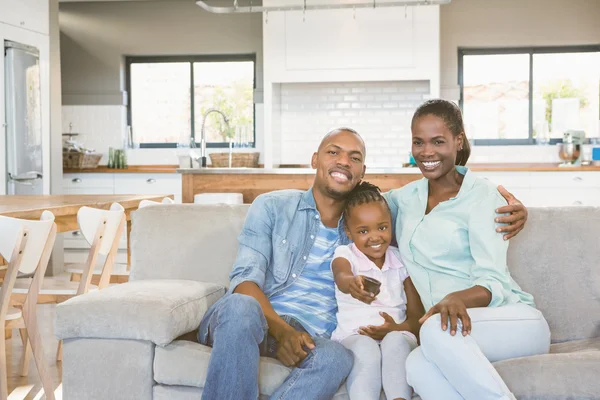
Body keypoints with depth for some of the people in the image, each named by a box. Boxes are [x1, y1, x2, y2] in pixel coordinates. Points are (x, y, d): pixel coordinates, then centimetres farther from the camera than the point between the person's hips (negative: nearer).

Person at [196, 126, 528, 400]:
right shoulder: (273, 207, 9)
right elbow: (246, 277, -2)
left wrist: (508, 213, 2)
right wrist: (280, 330, -21)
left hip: (308, 335, 2)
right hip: (255, 317, -2)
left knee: (336, 358, -35)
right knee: (241, 307, -39)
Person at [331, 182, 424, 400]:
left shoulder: (401, 261, 9)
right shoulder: (345, 254, 1)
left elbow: (417, 315, 9)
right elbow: (341, 276, -27)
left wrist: (397, 328, -15)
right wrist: (352, 283, -54)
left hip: (396, 333, 2)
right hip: (354, 334, -2)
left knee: (396, 342, -32)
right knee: (366, 350, -35)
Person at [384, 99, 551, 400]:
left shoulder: (481, 195, -2)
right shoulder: (405, 197, 14)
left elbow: (493, 283, -11)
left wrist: (455, 299, -34)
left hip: (514, 323, -3)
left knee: (438, 330, -38)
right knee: (418, 367, -34)